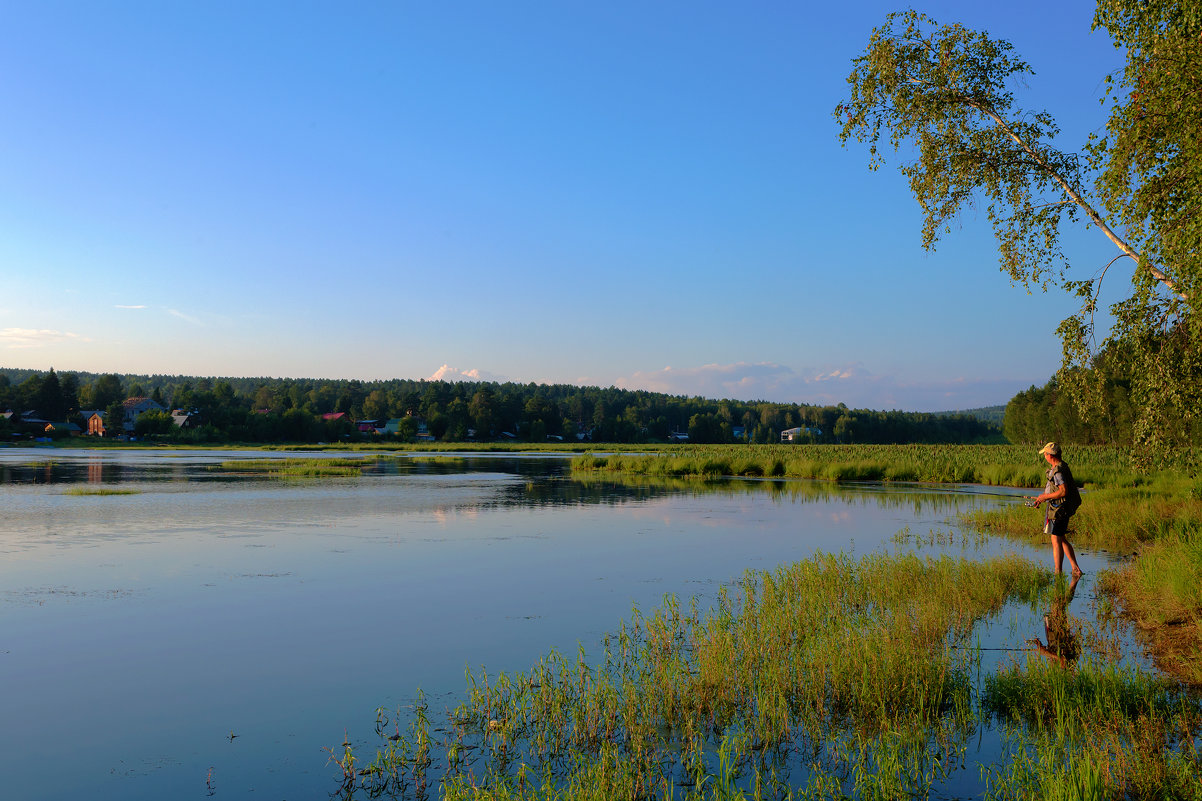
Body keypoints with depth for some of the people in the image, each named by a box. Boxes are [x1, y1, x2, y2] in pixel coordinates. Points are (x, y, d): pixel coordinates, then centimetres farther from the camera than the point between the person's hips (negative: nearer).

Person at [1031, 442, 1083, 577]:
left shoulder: (1058, 471, -20)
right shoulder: (1061, 467, 13)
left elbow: (1063, 491, -27)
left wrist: (1045, 497, -17)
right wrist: (1041, 498, 15)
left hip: (1058, 510, -11)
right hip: (1060, 509, 11)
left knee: (1056, 542, -5)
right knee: (1062, 540, 18)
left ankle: (1058, 574, -1)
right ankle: (1076, 569, 23)